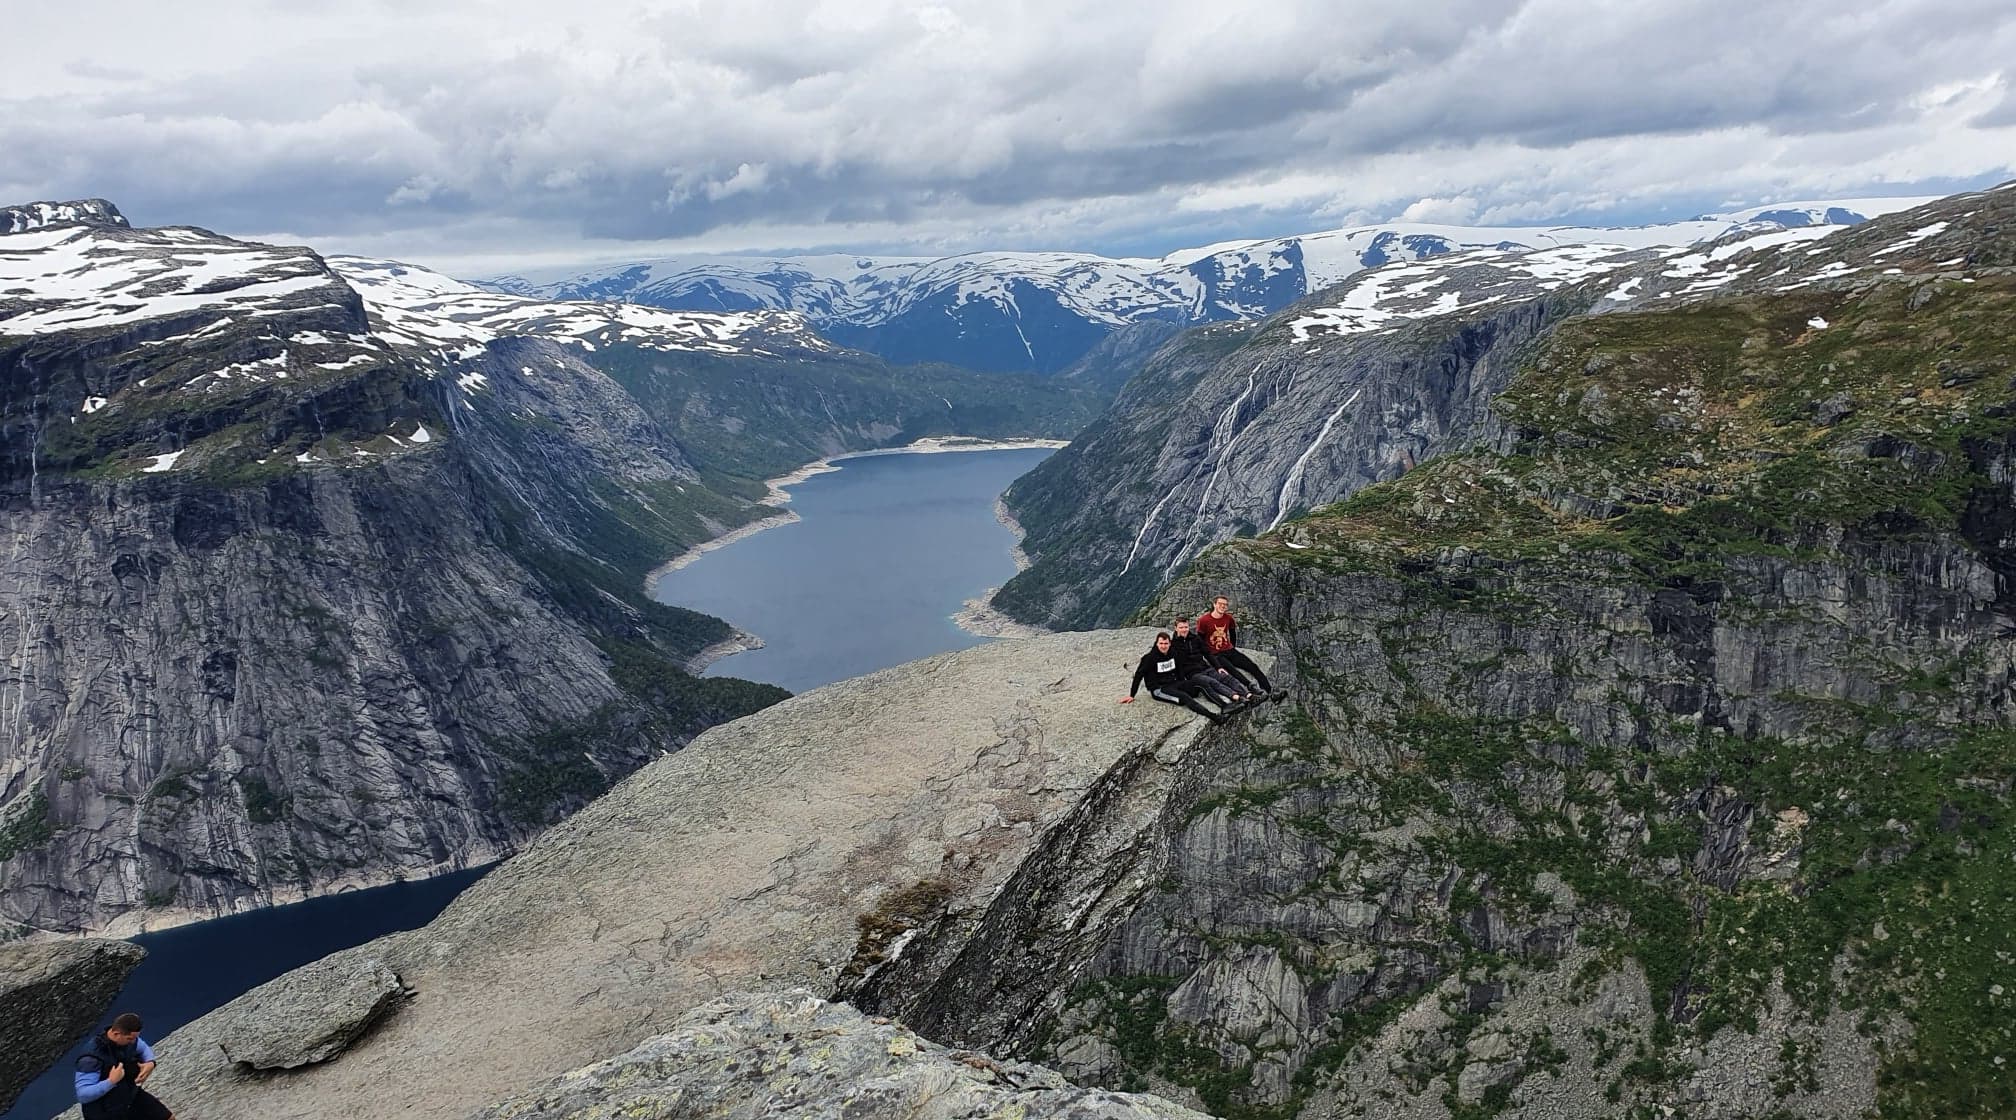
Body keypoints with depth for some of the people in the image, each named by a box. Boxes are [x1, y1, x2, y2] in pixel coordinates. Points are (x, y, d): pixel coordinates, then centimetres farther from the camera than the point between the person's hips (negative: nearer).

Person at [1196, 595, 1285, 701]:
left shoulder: (1229, 618, 7)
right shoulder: (1204, 620, -9)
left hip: (1229, 651, 6)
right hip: (1214, 655, -5)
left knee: (1252, 666, -13)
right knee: (1231, 670, -32)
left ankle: (1271, 690, -22)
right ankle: (1253, 688, -49)